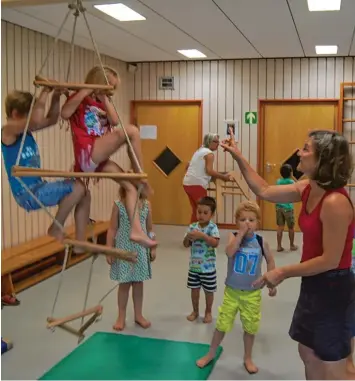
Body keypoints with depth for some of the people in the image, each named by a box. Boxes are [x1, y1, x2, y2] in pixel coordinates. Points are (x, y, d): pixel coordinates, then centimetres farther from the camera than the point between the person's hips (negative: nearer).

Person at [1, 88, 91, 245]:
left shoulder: (27, 129, 11)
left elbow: (51, 120, 17)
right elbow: (37, 121, -32)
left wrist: (56, 97, 0)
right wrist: (45, 92, -24)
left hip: (38, 188, 9)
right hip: (26, 194, -9)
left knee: (84, 194, 6)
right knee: (77, 188, -21)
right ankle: (56, 229, -2)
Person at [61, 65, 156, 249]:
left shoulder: (101, 104, 24)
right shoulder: (79, 99, 4)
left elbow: (115, 121, 5)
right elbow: (65, 114, -17)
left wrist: (105, 99, 6)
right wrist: (84, 92, -13)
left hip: (99, 159, 8)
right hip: (87, 154, -8)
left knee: (131, 187, 0)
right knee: (131, 131, -23)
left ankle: (136, 230, -2)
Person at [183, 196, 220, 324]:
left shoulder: (212, 227, -13)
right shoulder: (193, 226, -2)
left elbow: (215, 243, -27)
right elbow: (186, 245, 0)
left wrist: (202, 235, -34)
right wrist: (188, 237, -21)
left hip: (208, 267, -3)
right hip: (194, 265, 3)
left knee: (208, 291, 12)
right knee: (194, 289, 15)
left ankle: (208, 312, 31)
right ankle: (195, 311, 34)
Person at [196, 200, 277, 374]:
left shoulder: (261, 241, -7)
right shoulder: (234, 237, -12)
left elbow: (270, 261, 7)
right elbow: (229, 252, -32)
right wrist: (241, 234, -32)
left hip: (252, 293, 1)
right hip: (232, 291, -1)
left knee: (250, 327, 13)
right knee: (222, 324, 9)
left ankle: (248, 358, 35)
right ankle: (210, 354, 30)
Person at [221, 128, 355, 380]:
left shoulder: (335, 202, -27)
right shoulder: (308, 189, 0)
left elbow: (330, 260, -24)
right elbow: (264, 191, 9)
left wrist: (283, 273, -16)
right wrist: (238, 157, 6)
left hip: (333, 289, -9)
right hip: (313, 285, 9)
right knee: (308, 353, 22)